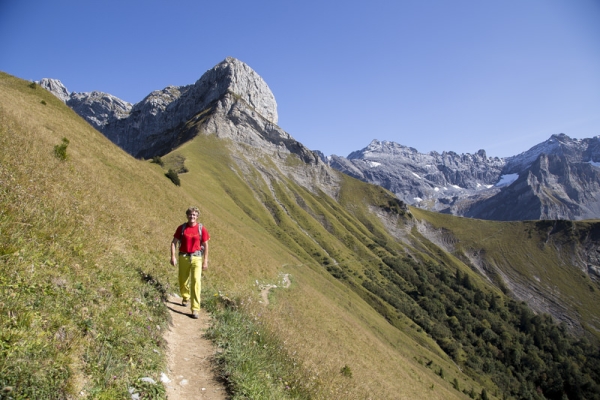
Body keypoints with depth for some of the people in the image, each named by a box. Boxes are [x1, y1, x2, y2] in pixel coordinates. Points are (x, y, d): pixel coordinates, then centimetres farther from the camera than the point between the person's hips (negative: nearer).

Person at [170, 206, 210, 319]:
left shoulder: (202, 229, -3)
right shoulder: (181, 228, -1)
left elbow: (205, 245, 2)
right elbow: (174, 242, 2)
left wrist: (205, 261, -1)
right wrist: (173, 257, -9)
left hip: (196, 257, -2)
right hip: (183, 257, 2)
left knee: (196, 281, -15)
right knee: (183, 281, 13)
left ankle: (195, 309, -13)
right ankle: (185, 298, 46)